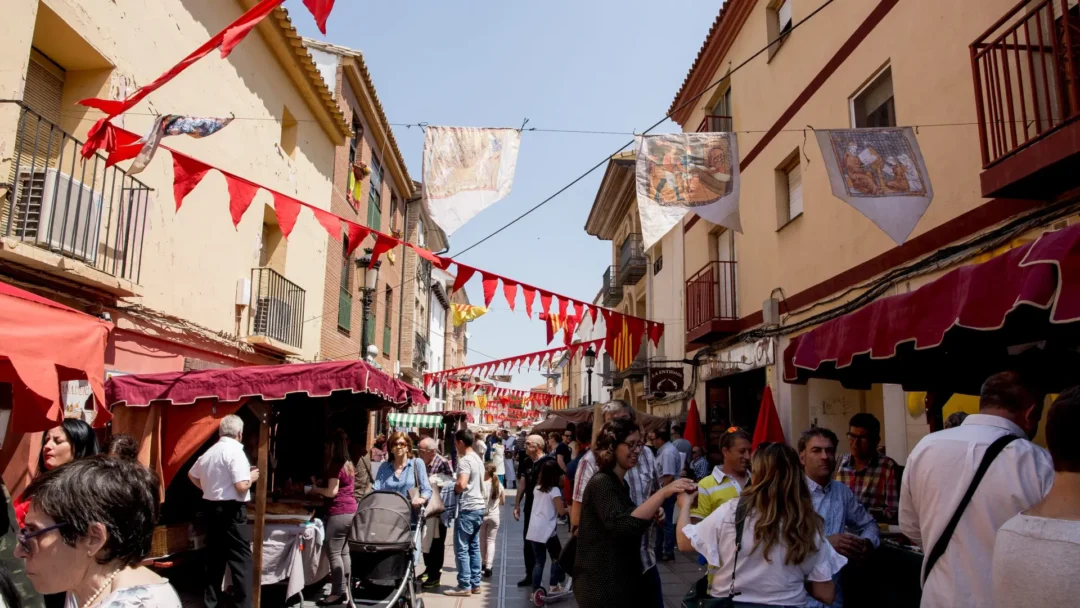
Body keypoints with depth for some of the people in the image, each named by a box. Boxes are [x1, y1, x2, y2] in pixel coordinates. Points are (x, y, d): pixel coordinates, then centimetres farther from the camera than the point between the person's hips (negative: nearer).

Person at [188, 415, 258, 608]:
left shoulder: (210, 452, 9)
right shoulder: (235, 451, -16)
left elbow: (192, 475, 24)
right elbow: (241, 486, -23)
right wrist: (252, 477, -4)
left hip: (211, 508, 8)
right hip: (231, 511, -8)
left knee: (214, 556, 16)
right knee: (242, 559, -2)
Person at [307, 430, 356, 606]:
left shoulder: (335, 465, -11)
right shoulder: (349, 464, 15)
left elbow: (332, 492, -13)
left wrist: (316, 489, 3)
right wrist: (321, 488, 22)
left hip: (339, 513, -9)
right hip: (351, 511, 9)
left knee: (334, 553, -4)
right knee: (344, 552, 11)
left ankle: (338, 592, -2)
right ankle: (345, 590, 13)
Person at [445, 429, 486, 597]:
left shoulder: (465, 460, -16)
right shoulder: (478, 459, 13)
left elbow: (462, 484, -28)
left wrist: (453, 488, -8)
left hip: (468, 508, -9)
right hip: (479, 506, 9)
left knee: (461, 548, -2)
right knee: (474, 547, 13)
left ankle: (464, 586, 1)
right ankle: (475, 583, 17)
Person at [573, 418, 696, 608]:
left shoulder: (621, 482, 13)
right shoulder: (601, 484, -18)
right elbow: (623, 527, -33)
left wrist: (651, 513, 7)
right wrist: (663, 493, -36)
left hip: (622, 580, 9)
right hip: (603, 586, -9)